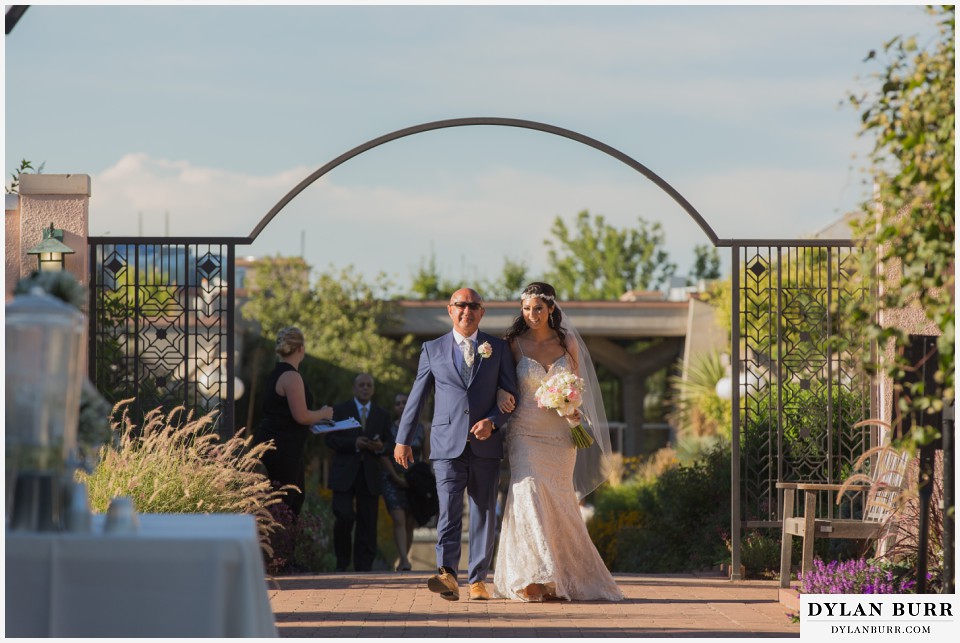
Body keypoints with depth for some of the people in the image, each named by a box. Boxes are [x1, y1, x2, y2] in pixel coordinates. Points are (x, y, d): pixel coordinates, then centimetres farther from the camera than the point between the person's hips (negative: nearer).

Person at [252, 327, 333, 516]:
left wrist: (315, 420, 23)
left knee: (297, 497, 16)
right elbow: (301, 416, -21)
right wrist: (323, 414, -3)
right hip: (282, 449, -10)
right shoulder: (292, 377, -17)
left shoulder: (276, 374, 13)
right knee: (282, 502, -6)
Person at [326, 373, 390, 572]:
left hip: (370, 475, 3)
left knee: (368, 523, -1)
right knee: (344, 517, -14)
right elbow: (331, 439, -1)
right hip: (345, 474, -3)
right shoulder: (340, 410, 8)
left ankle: (363, 567, 4)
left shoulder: (382, 414, 17)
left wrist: (380, 447, -9)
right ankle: (342, 561, 3)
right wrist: (354, 443, -15)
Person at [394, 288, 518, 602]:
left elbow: (511, 394, 7)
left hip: (486, 446, 1)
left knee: (484, 514, 4)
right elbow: (416, 397, 12)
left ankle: (478, 580, 10)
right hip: (448, 445, -1)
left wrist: (493, 421, -11)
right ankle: (447, 575, -26)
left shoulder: (498, 348, 9)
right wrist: (403, 439, 10)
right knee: (449, 510, -14)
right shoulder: (433, 350, 10)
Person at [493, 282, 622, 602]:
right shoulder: (515, 344, 1)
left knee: (557, 502, 4)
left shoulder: (568, 343, 5)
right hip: (526, 432, -2)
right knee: (528, 495, -17)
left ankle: (562, 578, 16)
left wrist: (574, 412, -7)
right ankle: (533, 578, -20)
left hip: (560, 436, 2)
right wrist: (504, 396, -13)